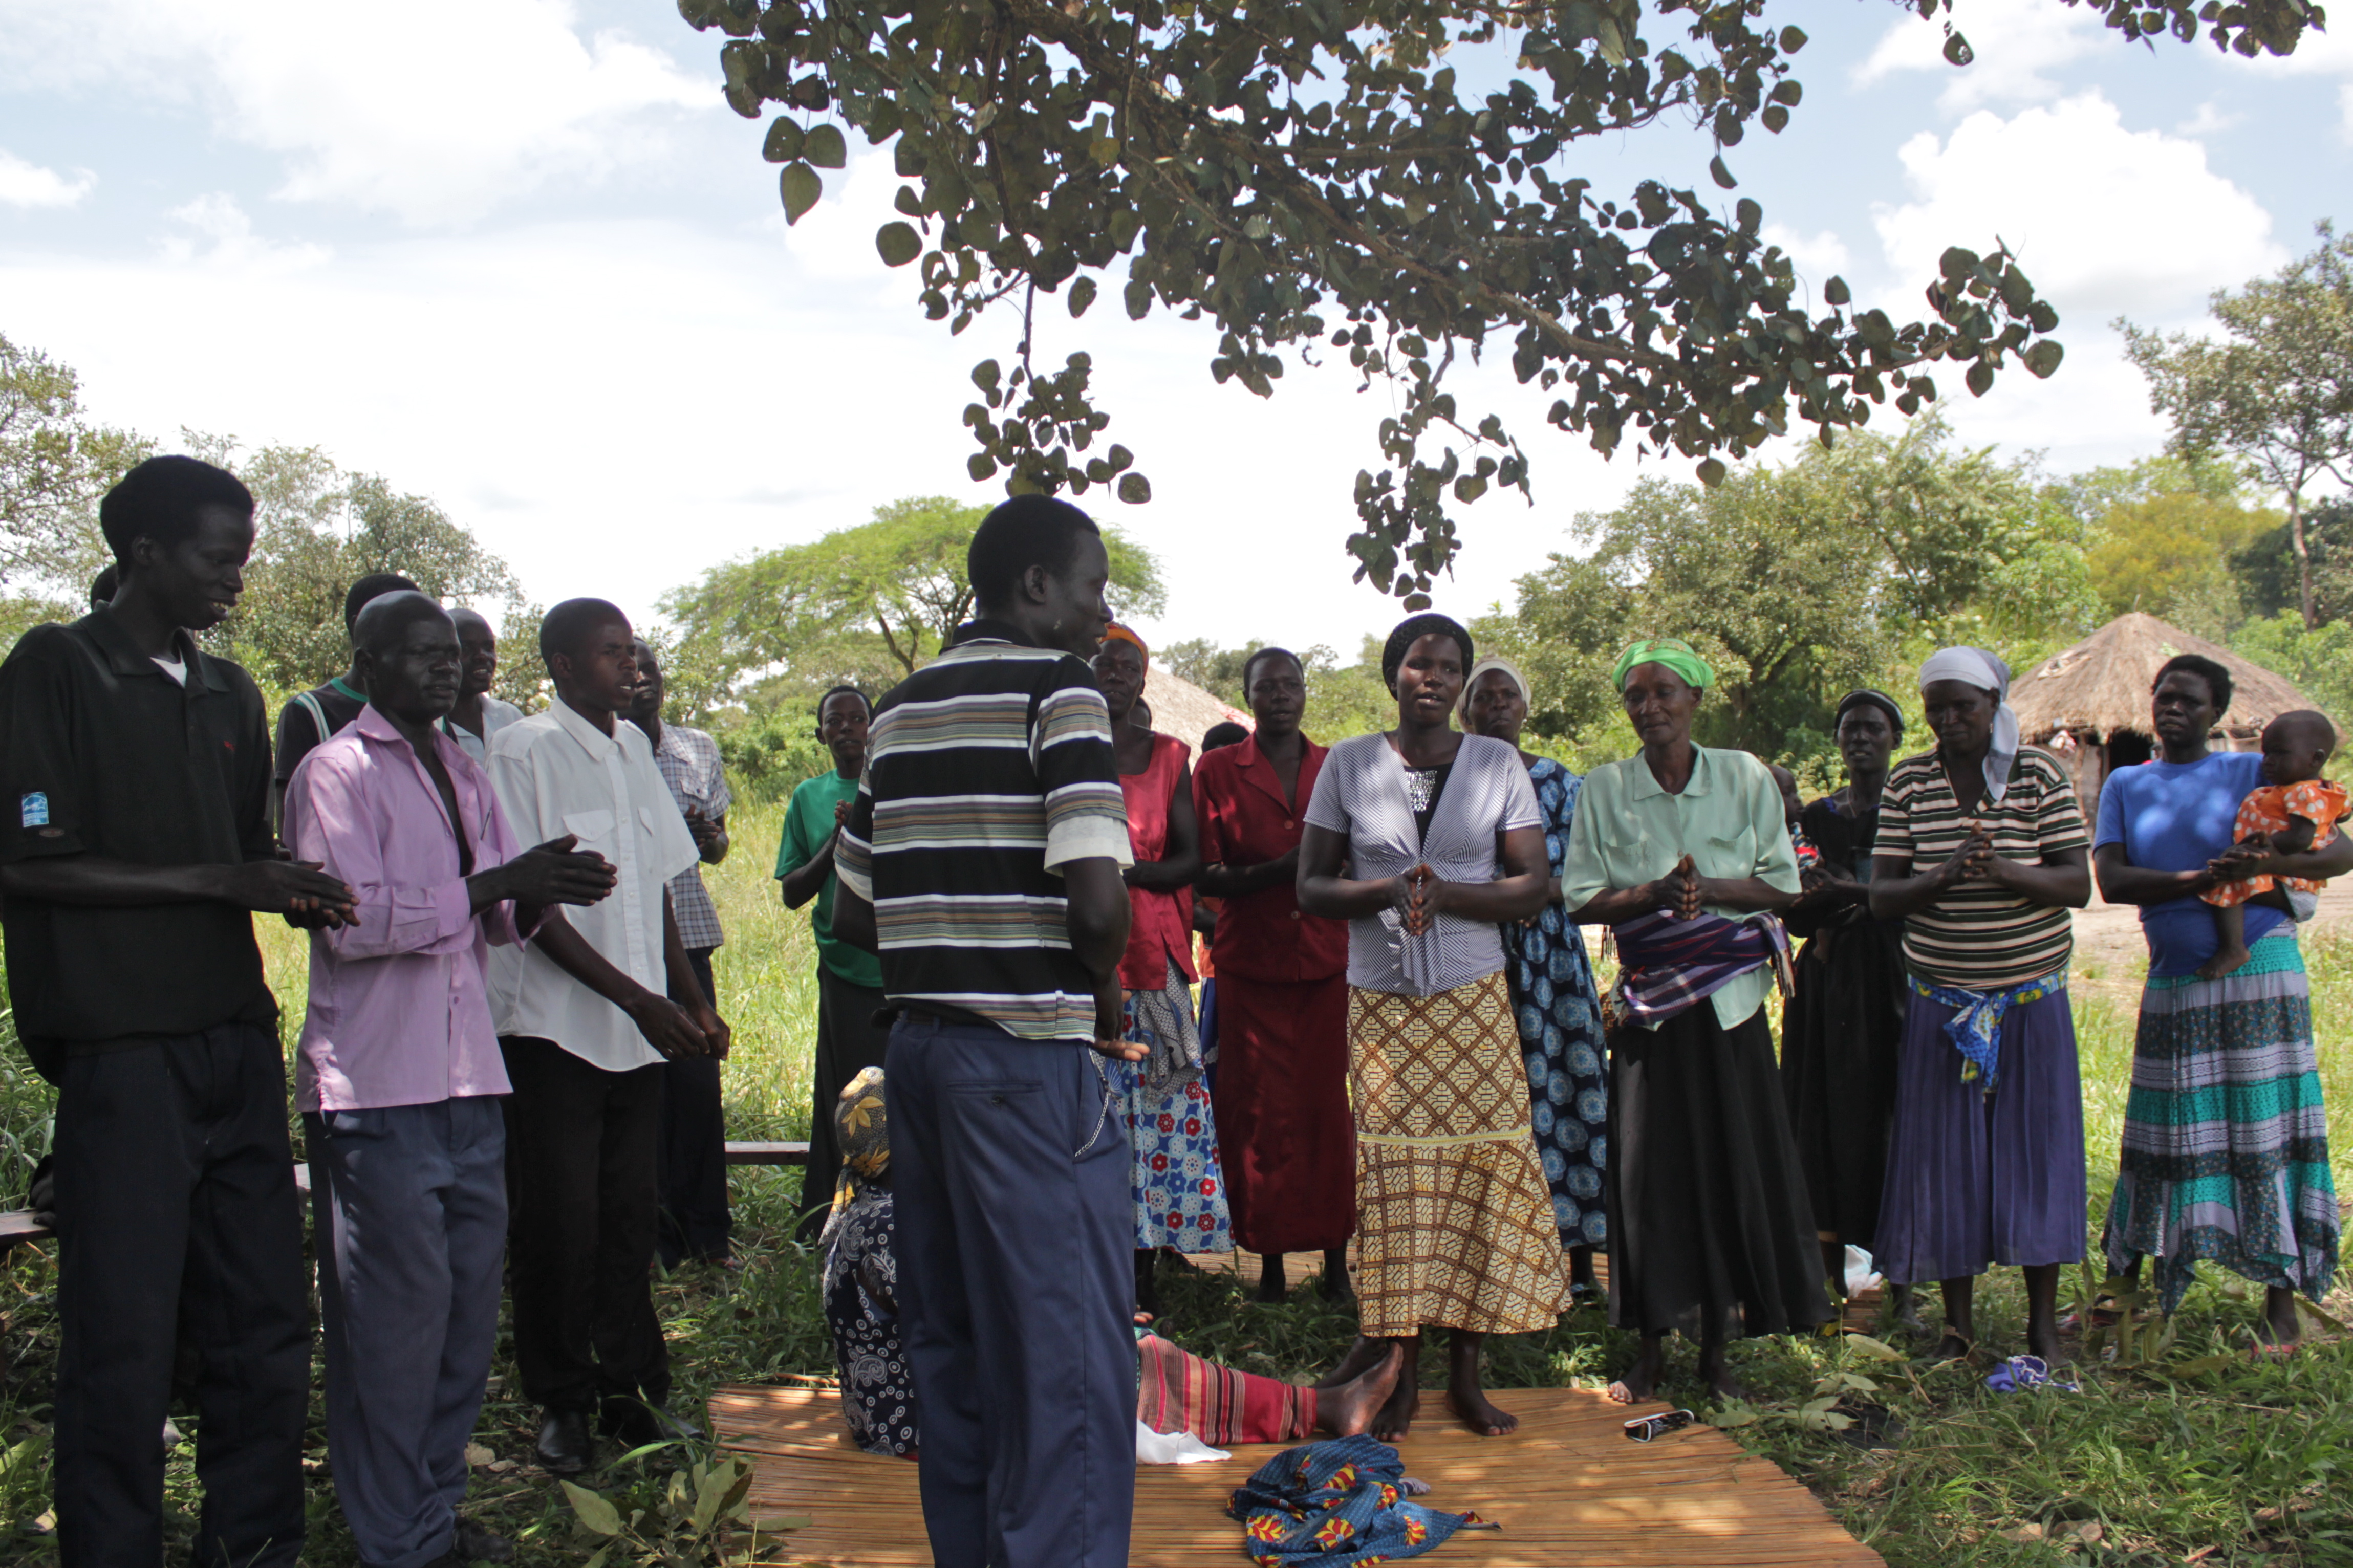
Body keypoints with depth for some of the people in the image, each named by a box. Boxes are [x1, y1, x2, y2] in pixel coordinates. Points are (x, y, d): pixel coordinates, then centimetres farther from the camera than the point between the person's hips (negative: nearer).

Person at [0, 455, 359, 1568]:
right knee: (123, 1346, -1)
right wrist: (226, 882, -15)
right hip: (123, 1050, -6)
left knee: (266, 1325, 10)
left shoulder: (231, 695, 16)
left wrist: (303, 899, 0)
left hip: (238, 1042, 6)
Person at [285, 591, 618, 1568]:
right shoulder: (336, 772, -5)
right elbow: (353, 921, -14)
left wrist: (544, 892, -3)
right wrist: (497, 882, -19)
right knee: (396, 1314, -2)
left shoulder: (465, 774, 17)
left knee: (468, 1304, 9)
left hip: (469, 1082, 7)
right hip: (377, 1087, -7)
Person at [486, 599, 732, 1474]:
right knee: (558, 1225, 1)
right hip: (553, 1028, -6)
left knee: (631, 1215, 9)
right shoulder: (523, 753, -8)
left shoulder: (634, 749, 13)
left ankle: (629, 1387, 20)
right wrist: (638, 997, -15)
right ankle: (562, 1404, 15)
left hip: (637, 1032, 6)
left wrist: (694, 1001, 12)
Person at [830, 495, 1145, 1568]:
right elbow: (1097, 902, -19)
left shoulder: (901, 709, 14)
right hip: (1028, 1050, -8)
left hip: (918, 1042, 8)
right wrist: (1101, 994, -1)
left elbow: (853, 910, 15)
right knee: (1066, 1357, 0)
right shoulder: (1058, 689, -8)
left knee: (950, 1346, 15)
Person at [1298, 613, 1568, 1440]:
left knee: (1482, 1165, -3)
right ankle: (1402, 1373, 6)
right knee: (1395, 1174, -4)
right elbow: (1311, 887, 4)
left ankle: (1466, 1371, 8)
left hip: (1474, 999, 1)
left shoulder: (1498, 763, 5)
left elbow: (1533, 886, 1)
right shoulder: (1348, 764, 5)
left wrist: (1443, 894, -14)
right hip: (1381, 1001, 0)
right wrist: (1383, 891, -15)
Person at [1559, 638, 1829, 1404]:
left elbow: (1782, 884, 1)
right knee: (1647, 1168, 1)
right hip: (1648, 1003, 0)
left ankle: (1716, 1346, 15)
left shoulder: (1746, 778, 2)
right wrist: (1652, 894, -17)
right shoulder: (1604, 789, 3)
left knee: (1733, 1166, 2)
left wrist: (1708, 889, -16)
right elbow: (1580, 899, 0)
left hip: (1729, 997, 0)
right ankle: (1651, 1346, 13)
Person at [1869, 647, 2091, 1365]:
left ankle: (2044, 1321, 18)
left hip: (2032, 998, -1)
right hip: (1941, 1002, 1)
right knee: (1945, 1156, 3)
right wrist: (1940, 876, -22)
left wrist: (2005, 872, -25)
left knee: (2034, 1147, 3)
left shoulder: (2042, 775, -1)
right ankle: (1958, 1325, 15)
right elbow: (1880, 895, -2)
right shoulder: (1908, 783, 2)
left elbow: (2078, 885, -7)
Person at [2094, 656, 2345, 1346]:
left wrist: (2271, 864, -23)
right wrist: (2198, 880, -20)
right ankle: (2129, 1285, 16)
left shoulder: (2253, 773, 2)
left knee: (2267, 1128, -3)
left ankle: (2281, 1301, 5)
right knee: (2162, 1134, 6)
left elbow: (2340, 851, -3)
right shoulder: (2125, 786, 9)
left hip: (2257, 972, -2)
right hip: (2173, 981, 3)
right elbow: (2110, 879, -4)